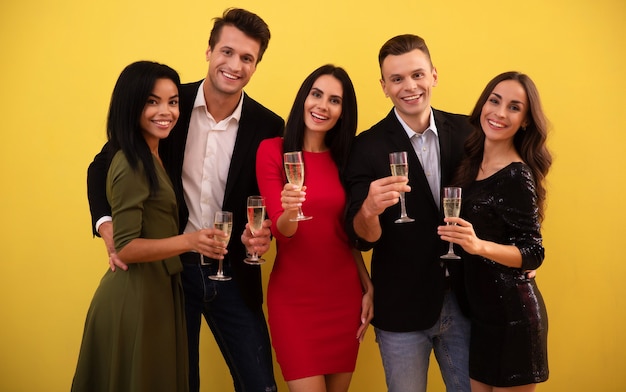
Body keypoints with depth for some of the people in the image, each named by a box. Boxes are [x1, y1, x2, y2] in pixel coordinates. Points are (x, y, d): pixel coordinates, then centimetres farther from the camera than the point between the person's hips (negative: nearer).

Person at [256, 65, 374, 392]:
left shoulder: (344, 160, 6)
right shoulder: (272, 150, -6)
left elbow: (347, 233, 11)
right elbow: (281, 229, -14)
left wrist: (368, 287, 4)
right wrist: (289, 211, -35)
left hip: (345, 296, 4)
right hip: (293, 298, -4)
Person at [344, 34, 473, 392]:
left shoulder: (465, 131, -2)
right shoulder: (368, 147, -11)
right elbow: (362, 238, -15)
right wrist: (368, 210, -36)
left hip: (463, 300, 3)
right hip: (402, 308, -2)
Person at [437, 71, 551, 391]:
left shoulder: (517, 176, -17)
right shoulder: (472, 162, 5)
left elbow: (534, 253, -17)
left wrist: (479, 245, -31)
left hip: (511, 316, -7)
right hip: (479, 309, 7)